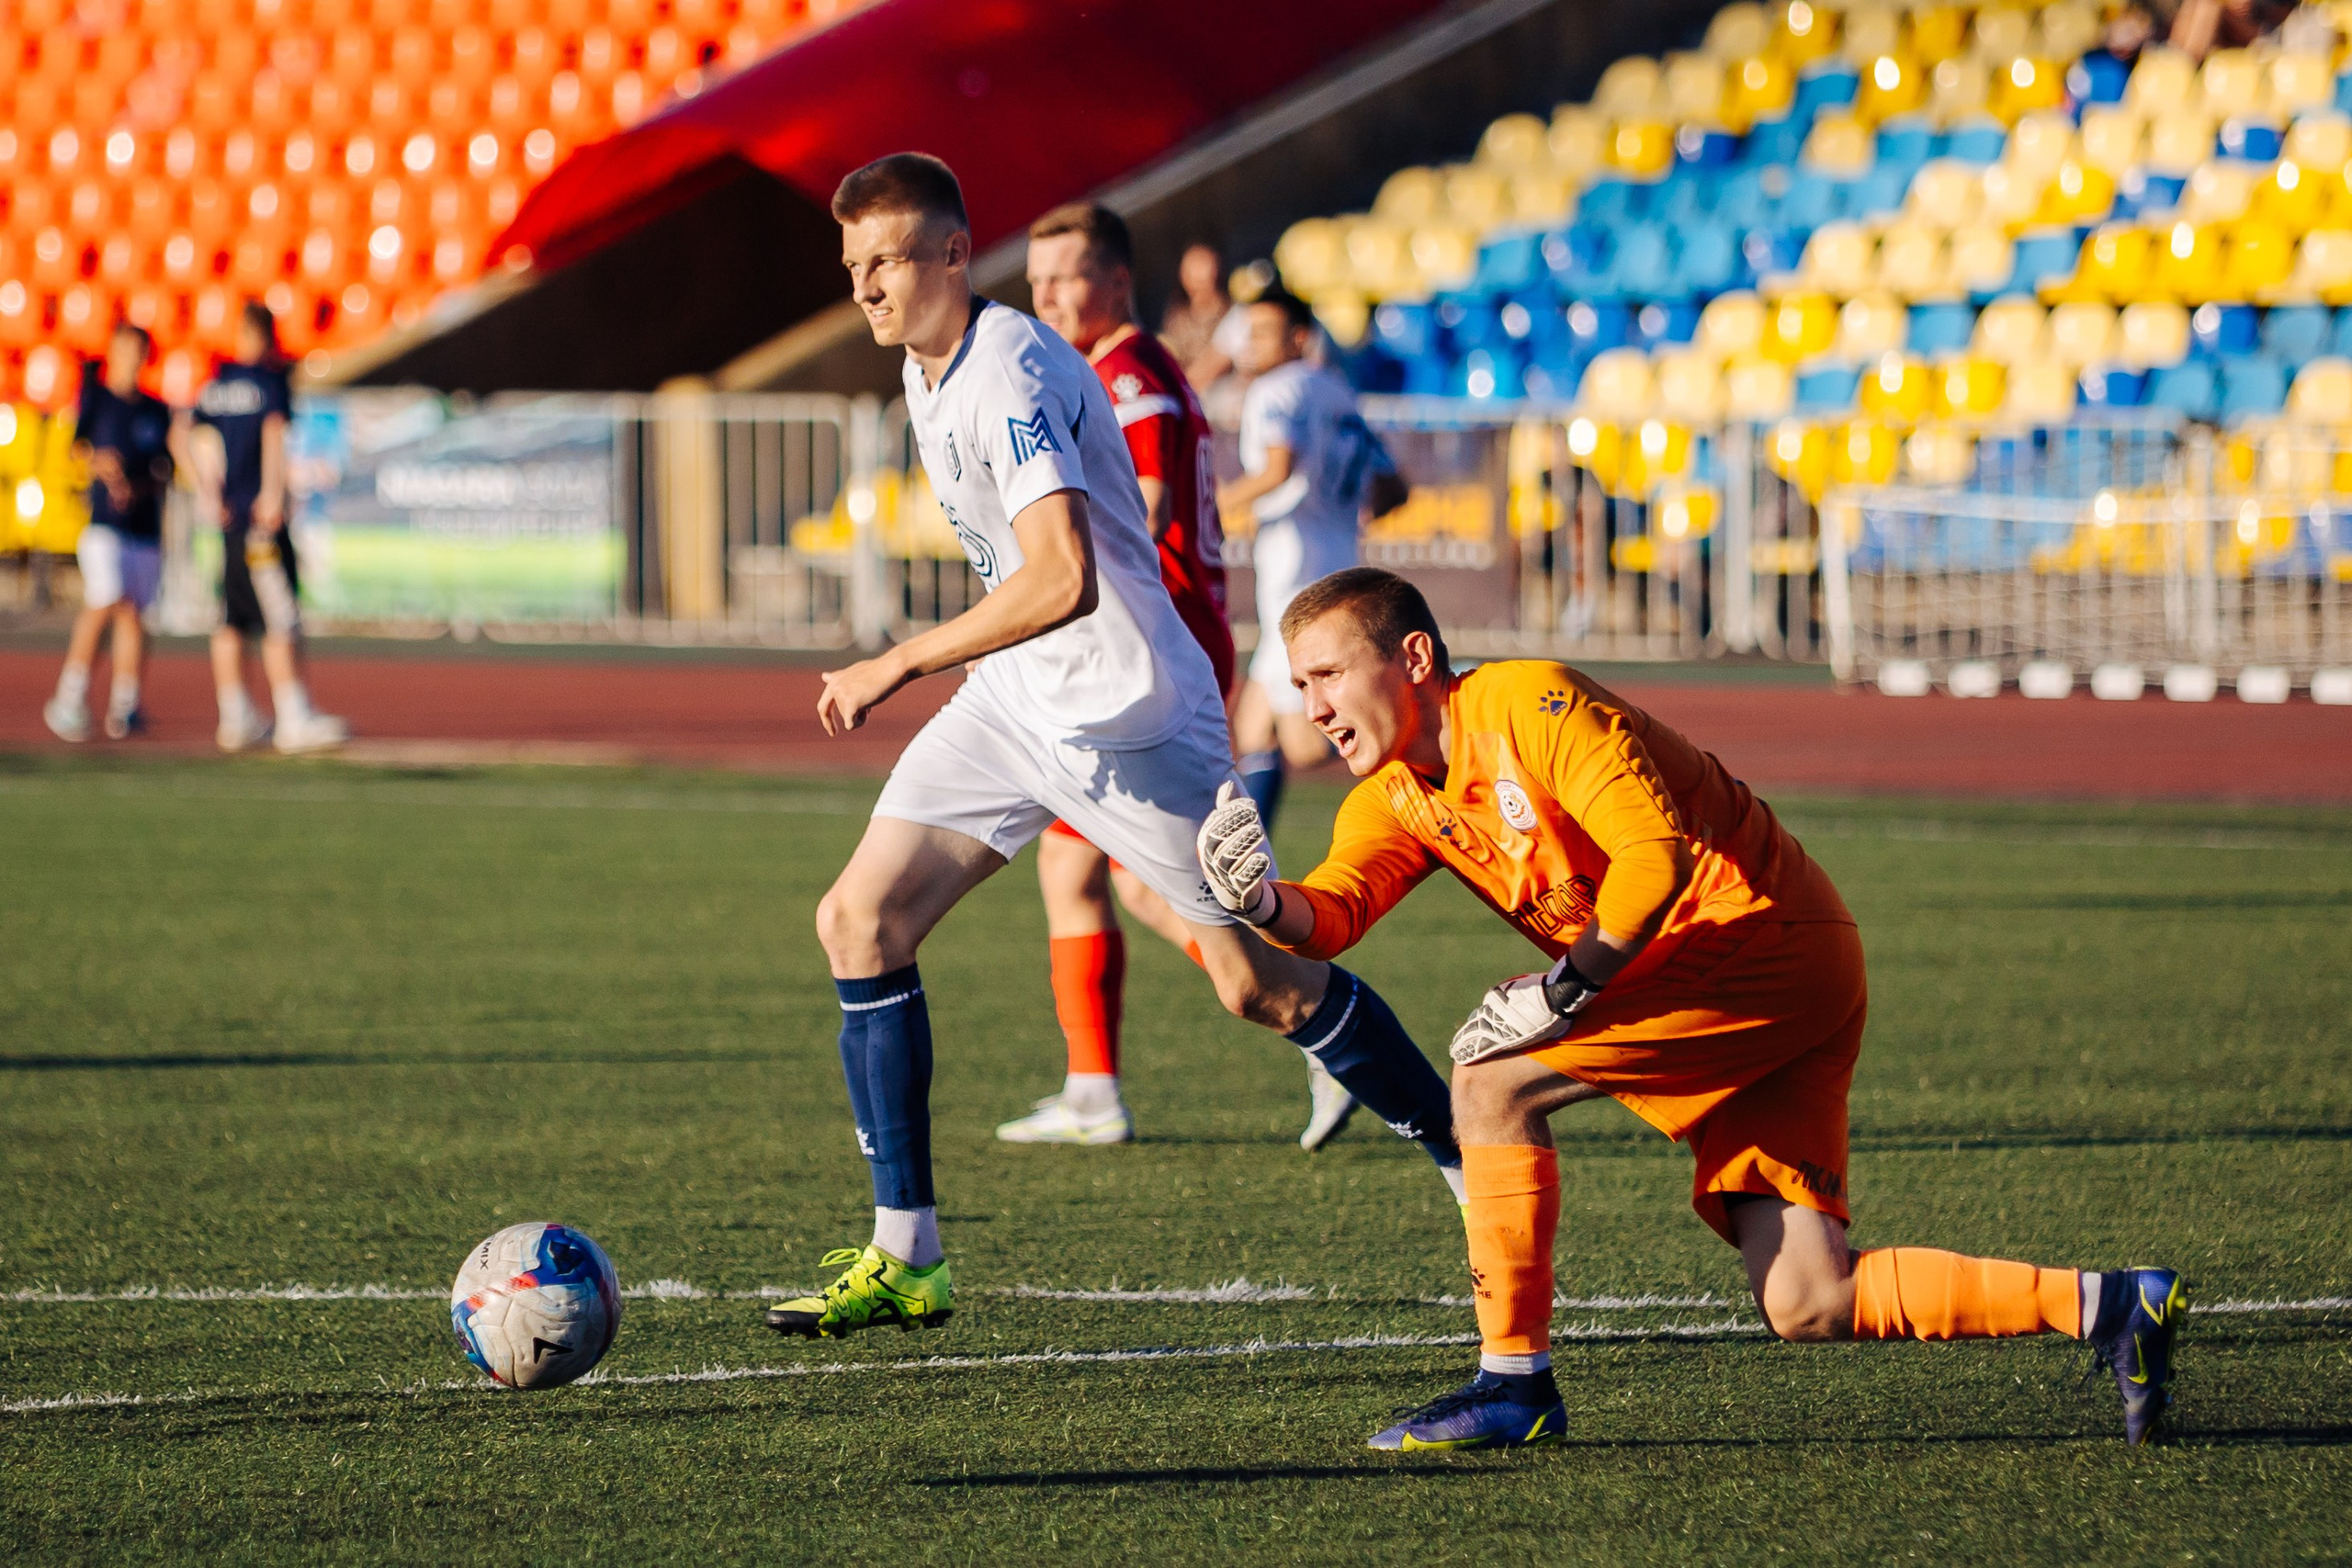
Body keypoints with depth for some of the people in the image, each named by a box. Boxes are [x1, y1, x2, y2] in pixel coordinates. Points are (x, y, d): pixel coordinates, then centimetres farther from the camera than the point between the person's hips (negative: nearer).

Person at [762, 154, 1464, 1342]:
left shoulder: (1010, 374, -23)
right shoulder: (927, 370, 7)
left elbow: (1062, 578, -34)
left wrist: (900, 665, -31)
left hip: (1127, 711, -9)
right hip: (1014, 703, 9)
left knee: (1261, 984, -3)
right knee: (859, 921, -3)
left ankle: (1474, 1159, 17)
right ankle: (904, 1258, 0)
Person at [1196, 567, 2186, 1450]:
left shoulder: (1528, 705, -12)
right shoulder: (1394, 800, 13)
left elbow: (1658, 850, -20)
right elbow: (1333, 912, -4)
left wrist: (1566, 988, -21)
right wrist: (1260, 904, -24)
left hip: (1763, 933, -9)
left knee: (1492, 1080, -15)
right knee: (1806, 1304, 0)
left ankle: (1513, 1383, -8)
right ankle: (2108, 1306, 5)